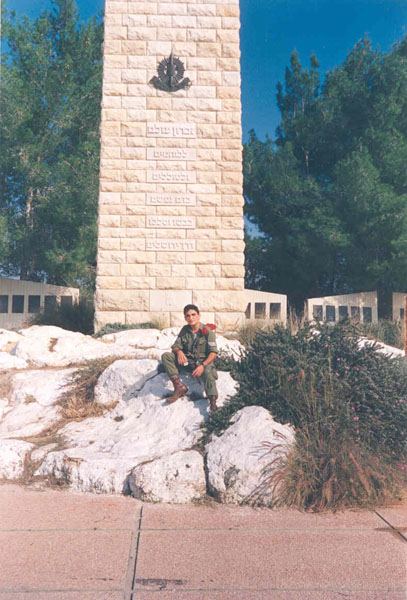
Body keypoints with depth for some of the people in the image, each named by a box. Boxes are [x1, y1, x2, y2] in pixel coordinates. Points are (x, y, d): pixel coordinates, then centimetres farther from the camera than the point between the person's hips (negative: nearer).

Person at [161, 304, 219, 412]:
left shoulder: (207, 331, -8)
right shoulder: (185, 330, 6)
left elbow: (213, 353, -13)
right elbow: (175, 346, 7)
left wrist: (203, 366, -29)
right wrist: (179, 352, -19)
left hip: (204, 362, -5)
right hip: (187, 361, 5)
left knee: (208, 373, -39)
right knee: (166, 356, -16)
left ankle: (213, 401, -46)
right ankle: (179, 386, -26)